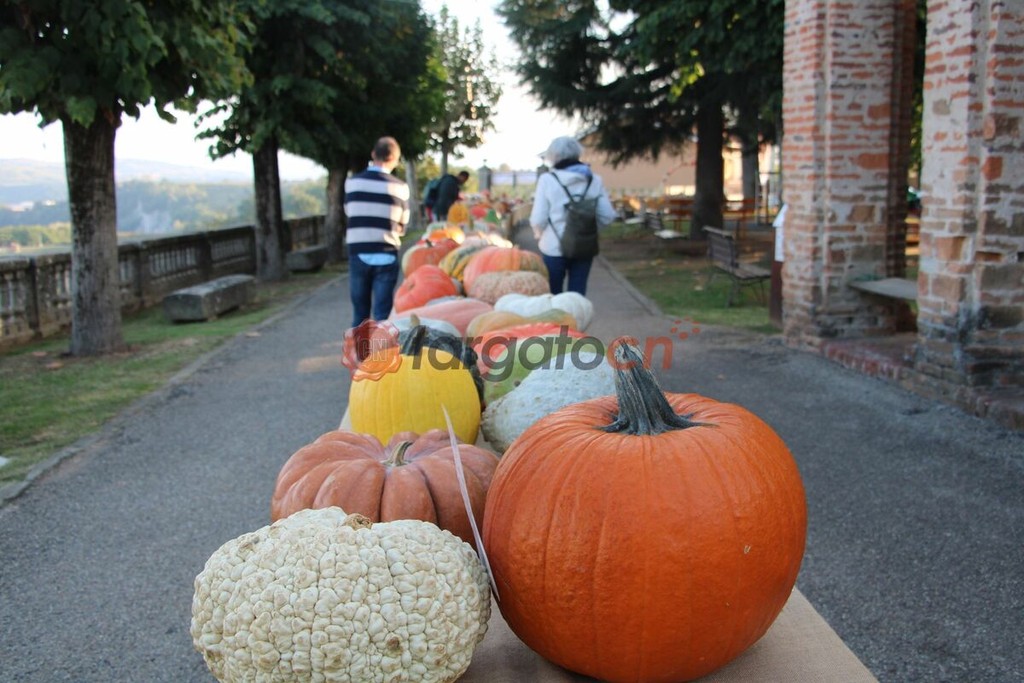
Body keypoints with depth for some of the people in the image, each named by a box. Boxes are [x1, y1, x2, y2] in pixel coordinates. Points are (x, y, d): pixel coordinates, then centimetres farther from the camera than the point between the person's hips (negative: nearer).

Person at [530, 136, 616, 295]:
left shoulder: (548, 179, -9)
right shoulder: (594, 179, 0)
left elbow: (538, 218, -10)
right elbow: (607, 215, -3)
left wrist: (539, 234, 11)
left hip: (554, 247, -2)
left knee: (552, 295, 11)